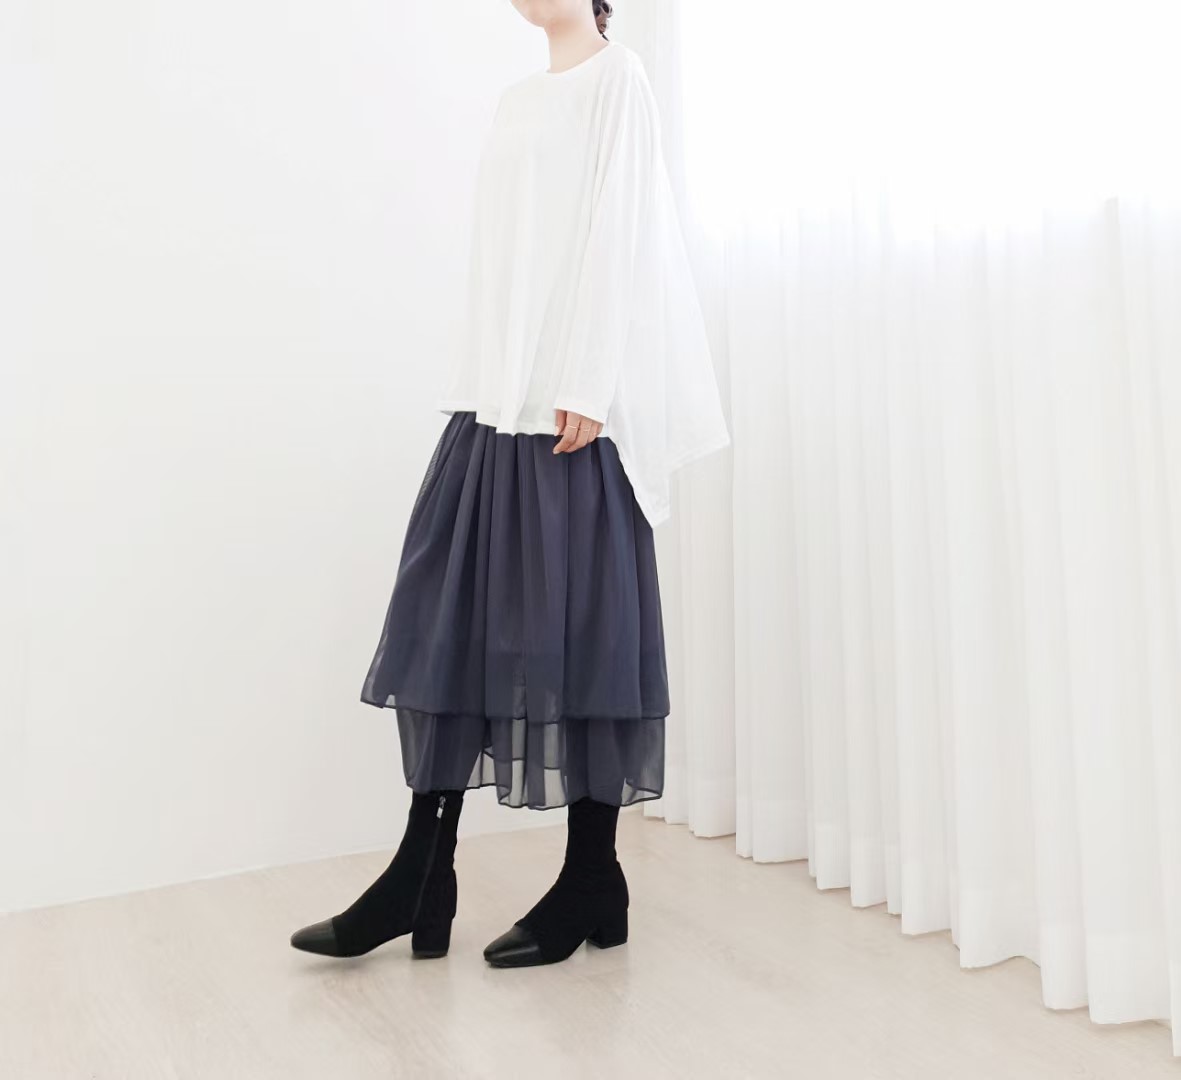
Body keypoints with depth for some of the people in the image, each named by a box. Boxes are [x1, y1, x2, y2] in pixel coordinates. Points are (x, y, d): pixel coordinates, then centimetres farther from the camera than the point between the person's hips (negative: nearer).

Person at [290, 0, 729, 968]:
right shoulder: (517, 101, 24)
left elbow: (621, 234, -7)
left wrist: (588, 391, -17)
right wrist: (479, 389, 14)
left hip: (571, 405, -7)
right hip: (497, 399, 7)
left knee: (576, 624, -5)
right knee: (450, 619, 2)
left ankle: (592, 884, 9)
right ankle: (421, 883, 10)